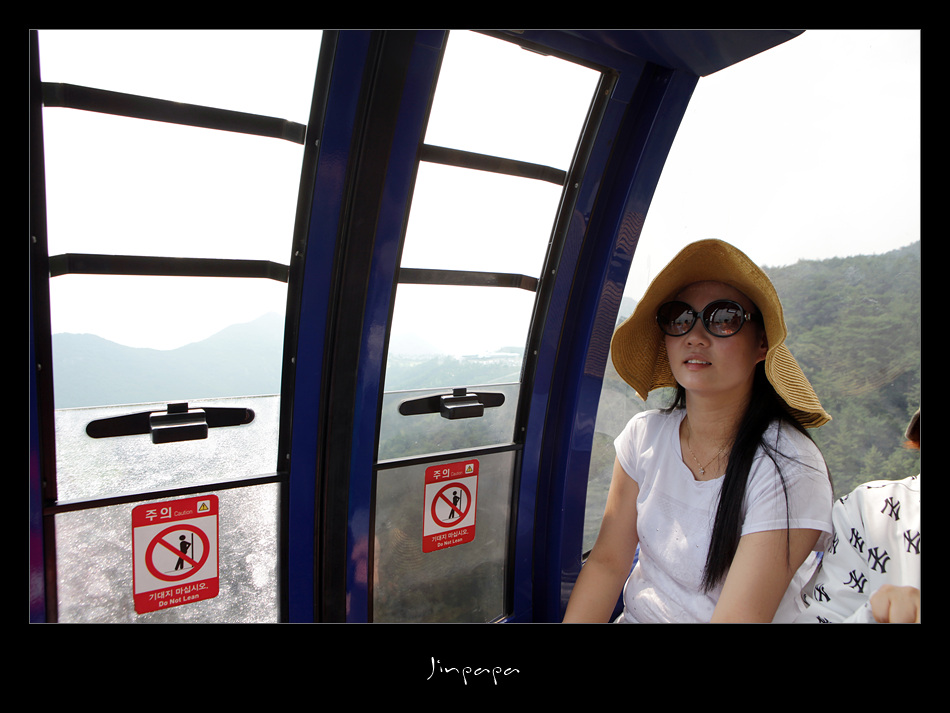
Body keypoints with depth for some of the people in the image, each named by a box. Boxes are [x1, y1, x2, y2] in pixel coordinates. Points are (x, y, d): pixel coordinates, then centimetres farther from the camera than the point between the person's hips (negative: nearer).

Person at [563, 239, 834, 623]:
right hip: (634, 615, 3)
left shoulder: (789, 470, -17)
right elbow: (608, 561, -4)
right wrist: (574, 621, -18)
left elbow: (739, 615, -21)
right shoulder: (645, 435, -4)